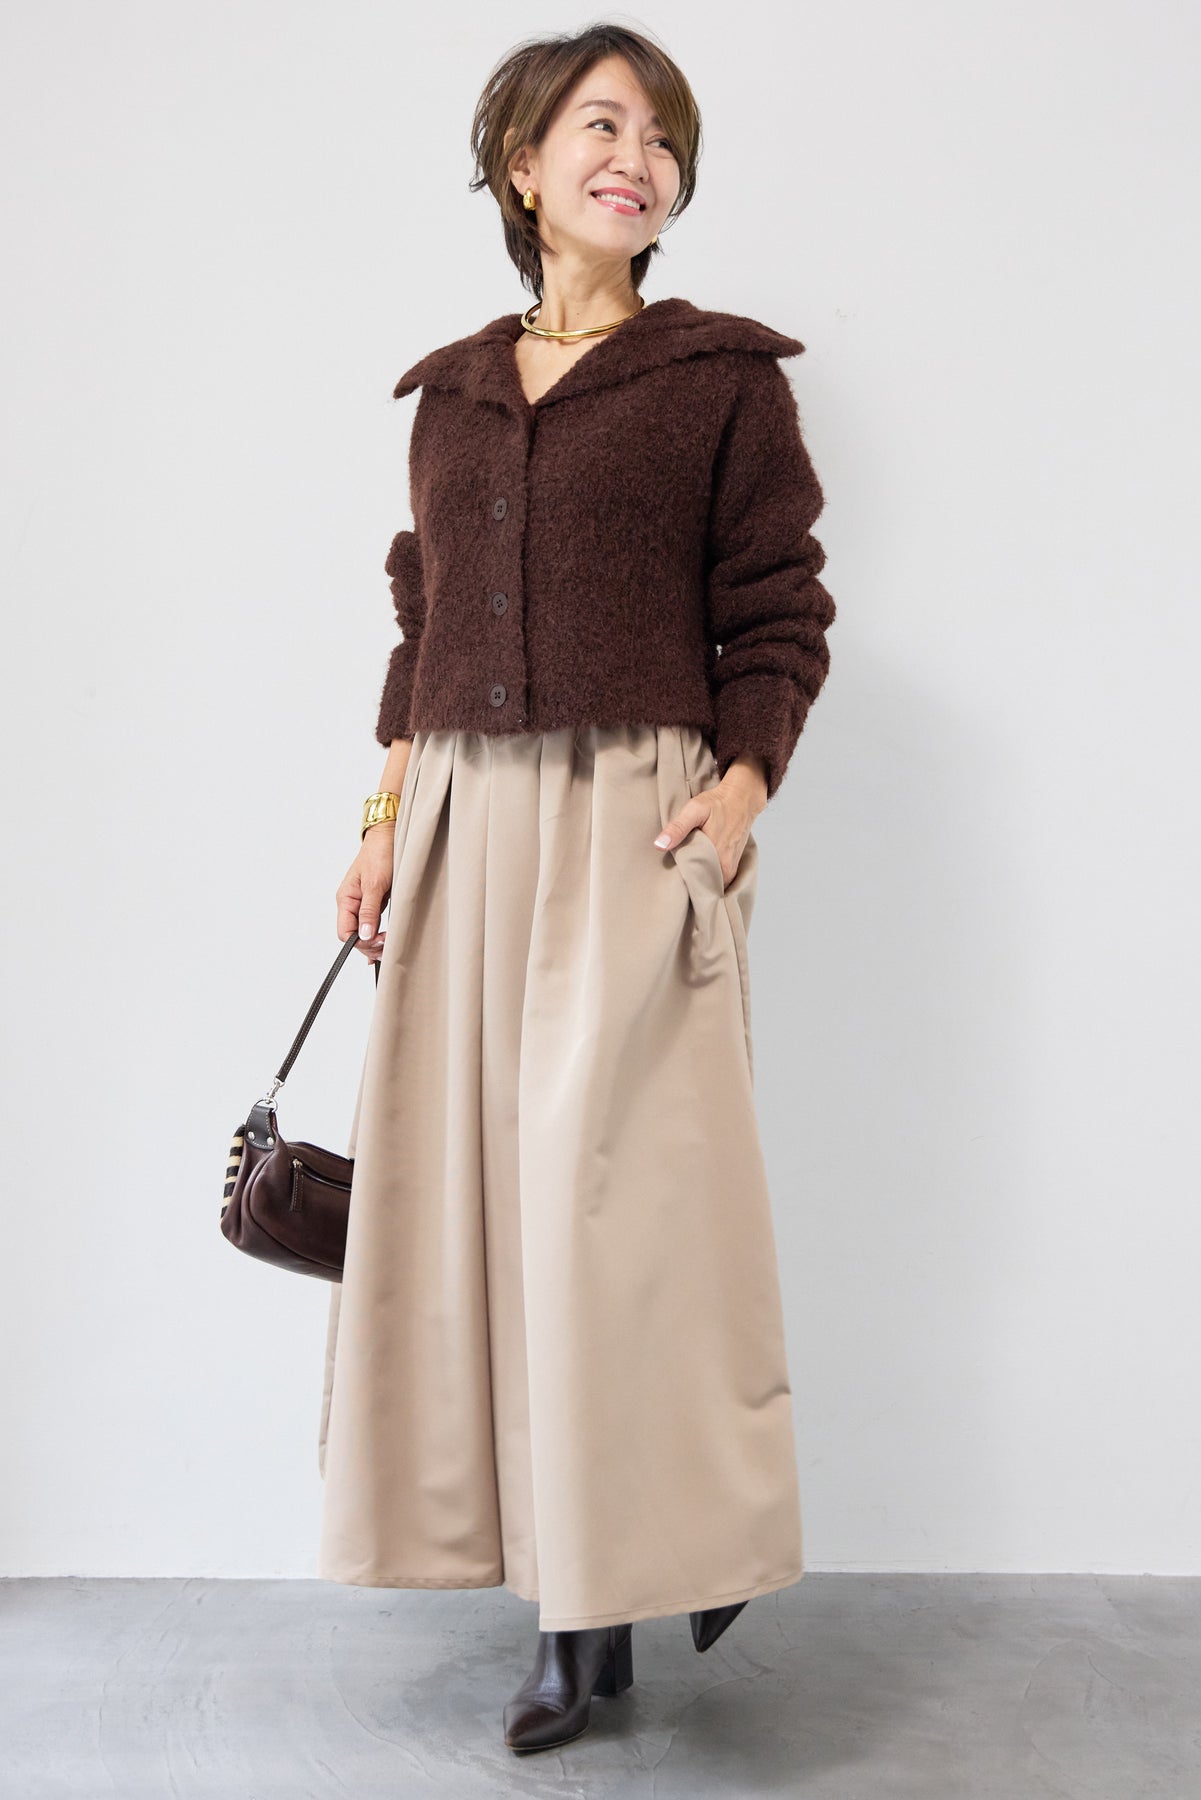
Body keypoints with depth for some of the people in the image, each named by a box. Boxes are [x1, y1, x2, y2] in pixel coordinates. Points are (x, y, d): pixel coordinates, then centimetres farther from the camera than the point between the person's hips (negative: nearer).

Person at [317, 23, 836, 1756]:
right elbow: (421, 618, 17)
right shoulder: (453, 390, 16)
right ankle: (580, 1618, 14)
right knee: (484, 1194, 3)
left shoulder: (721, 375, 3)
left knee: (624, 1190, -7)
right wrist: (389, 814, 10)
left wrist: (740, 787, -13)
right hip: (468, 830, 5)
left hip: (637, 825, -4)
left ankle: (690, 1533, 17)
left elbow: (779, 618, 1)